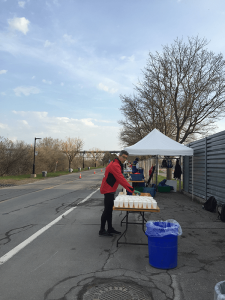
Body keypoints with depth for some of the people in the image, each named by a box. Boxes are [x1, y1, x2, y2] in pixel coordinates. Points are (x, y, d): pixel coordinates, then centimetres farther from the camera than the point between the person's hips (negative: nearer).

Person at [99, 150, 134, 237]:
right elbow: (121, 179, -28)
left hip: (110, 190, 10)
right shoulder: (115, 165, -21)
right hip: (108, 191, -10)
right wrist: (132, 190, -30)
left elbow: (119, 178, 17)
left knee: (109, 210, 15)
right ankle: (102, 231, 6)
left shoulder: (117, 165, 14)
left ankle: (110, 228, 25)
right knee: (107, 210, -3)